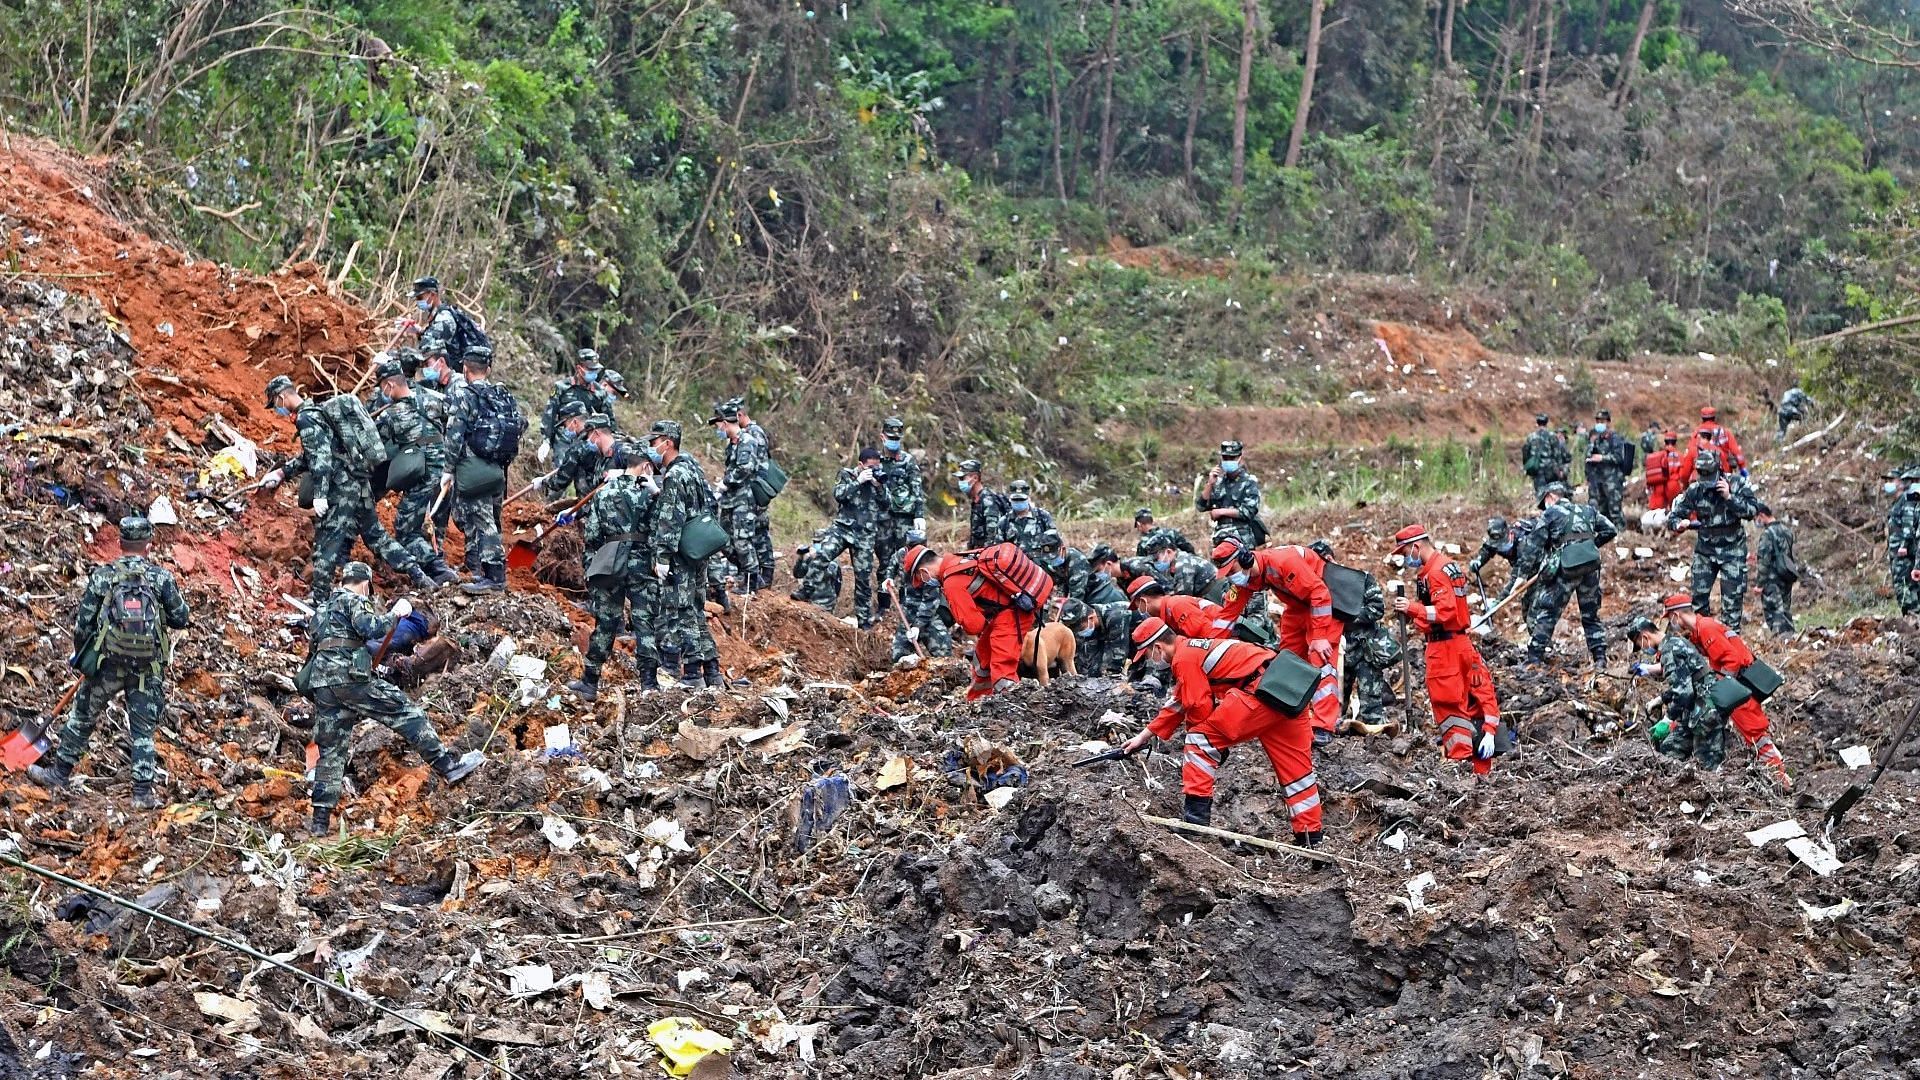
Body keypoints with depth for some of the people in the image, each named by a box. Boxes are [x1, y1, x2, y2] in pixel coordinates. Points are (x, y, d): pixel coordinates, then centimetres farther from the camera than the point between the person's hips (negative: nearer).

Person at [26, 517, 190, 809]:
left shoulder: (102, 576, -2)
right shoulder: (162, 577, -3)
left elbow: (83, 622, 1)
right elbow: (181, 619, 1)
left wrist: (80, 656, 17)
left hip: (109, 663, 0)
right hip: (149, 667, 0)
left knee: (82, 716, 17)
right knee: (143, 729, 7)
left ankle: (59, 773, 27)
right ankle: (143, 792, 4)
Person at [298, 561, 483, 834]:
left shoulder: (321, 609, 29)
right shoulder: (353, 600, 3)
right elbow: (370, 628, -16)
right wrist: (395, 614, -3)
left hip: (320, 684, 8)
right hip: (349, 676, -8)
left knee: (331, 751, 8)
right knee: (405, 711, -5)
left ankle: (320, 821, 5)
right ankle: (447, 765, -13)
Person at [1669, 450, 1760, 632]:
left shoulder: (1736, 484, -11)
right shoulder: (1694, 491, -6)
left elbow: (1752, 511, -19)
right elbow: (1673, 516, -2)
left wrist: (1729, 497, -29)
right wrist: (1680, 524, -26)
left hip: (1732, 550, -2)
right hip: (1705, 549, 2)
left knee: (1732, 596, -4)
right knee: (1699, 594, 2)